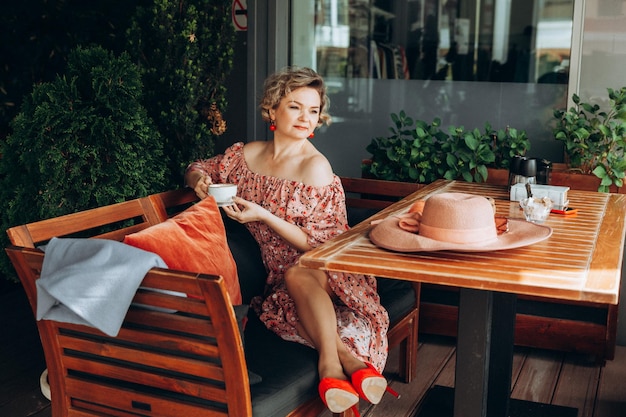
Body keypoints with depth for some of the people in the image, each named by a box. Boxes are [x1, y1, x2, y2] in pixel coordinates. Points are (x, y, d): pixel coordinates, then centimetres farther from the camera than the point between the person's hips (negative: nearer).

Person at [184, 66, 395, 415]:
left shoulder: (315, 168, -10)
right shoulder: (248, 154, 6)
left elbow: (315, 244, -12)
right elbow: (198, 169, 23)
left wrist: (262, 215, -21)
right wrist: (200, 180, -3)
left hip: (321, 267, -3)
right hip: (278, 275, 3)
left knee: (299, 274, -39)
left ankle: (330, 362, -37)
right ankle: (346, 358, -31)